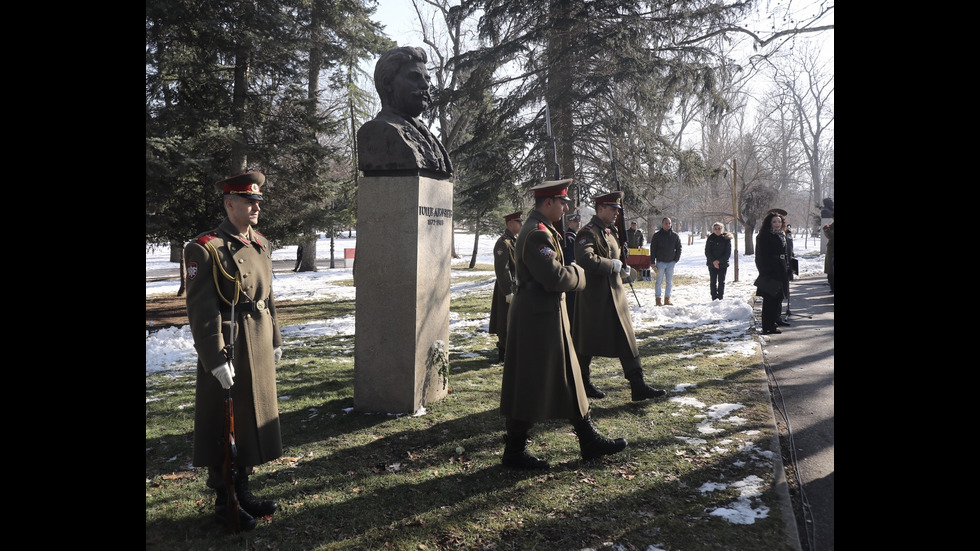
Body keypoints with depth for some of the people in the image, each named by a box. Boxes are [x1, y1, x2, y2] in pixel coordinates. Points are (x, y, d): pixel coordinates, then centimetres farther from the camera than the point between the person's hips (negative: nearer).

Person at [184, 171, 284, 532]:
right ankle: (224, 503, 21)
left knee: (252, 421, 16)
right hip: (227, 352, -8)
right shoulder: (206, 249, -15)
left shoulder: (261, 245, 9)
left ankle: (243, 491, 32)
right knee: (223, 425, 6)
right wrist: (216, 360, -21)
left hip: (259, 349, 8)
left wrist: (275, 340, 16)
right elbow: (202, 310, -18)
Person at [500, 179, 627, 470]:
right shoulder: (537, 233, -19)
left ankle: (589, 441, 26)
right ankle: (514, 453, 13)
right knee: (529, 384, -1)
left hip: (548, 315, 11)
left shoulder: (542, 230, 15)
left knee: (569, 378, 16)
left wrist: (569, 272, 2)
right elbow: (555, 277, -26)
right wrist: (578, 272, -8)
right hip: (537, 318, -11)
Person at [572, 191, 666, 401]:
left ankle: (638, 386, 10)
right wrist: (614, 265, -20)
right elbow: (585, 259, -31)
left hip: (615, 295, 9)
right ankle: (582, 384, 21)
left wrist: (624, 271, 4)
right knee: (588, 343, 4)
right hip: (594, 298, -9)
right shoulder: (588, 232, -14)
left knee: (627, 340, 7)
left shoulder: (611, 231, 15)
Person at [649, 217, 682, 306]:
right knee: (659, 281, -1)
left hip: (671, 262, 3)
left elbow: (679, 248, 12)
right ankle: (658, 300, 4)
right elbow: (652, 250, -1)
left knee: (669, 282, 6)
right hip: (660, 262, -3)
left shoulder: (675, 236, 6)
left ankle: (667, 299, 15)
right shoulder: (657, 236, -1)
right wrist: (653, 263, -7)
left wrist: (676, 259, 0)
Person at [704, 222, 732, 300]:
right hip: (712, 264, 1)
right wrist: (713, 261, -12)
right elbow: (707, 252, 0)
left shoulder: (726, 238, -1)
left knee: (721, 282, 2)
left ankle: (720, 298, 8)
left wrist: (719, 261, -12)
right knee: (713, 282, 2)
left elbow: (728, 253, -2)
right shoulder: (710, 238, 2)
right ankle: (714, 299, 6)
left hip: (723, 264, -1)